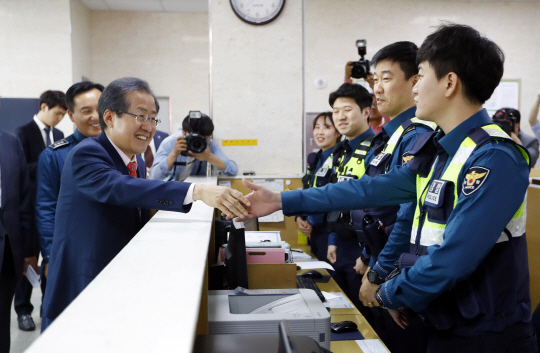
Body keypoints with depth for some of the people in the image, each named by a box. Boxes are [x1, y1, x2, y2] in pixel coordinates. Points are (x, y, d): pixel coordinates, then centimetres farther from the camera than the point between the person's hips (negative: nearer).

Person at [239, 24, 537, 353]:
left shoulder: (495, 159, -22)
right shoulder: (439, 149, 6)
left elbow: (454, 257, -27)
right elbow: (372, 189, 5)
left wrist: (389, 294, -11)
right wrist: (282, 201, 4)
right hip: (446, 325, 7)